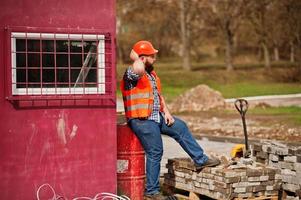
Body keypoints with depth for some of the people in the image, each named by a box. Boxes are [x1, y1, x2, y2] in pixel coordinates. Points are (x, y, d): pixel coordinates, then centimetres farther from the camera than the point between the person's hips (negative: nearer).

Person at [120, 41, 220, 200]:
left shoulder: (151, 73, 15)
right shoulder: (132, 74, -14)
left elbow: (158, 94, 20)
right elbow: (138, 68, -41)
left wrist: (166, 112, 8)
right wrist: (135, 57, -19)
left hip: (156, 116, 9)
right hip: (142, 121, -9)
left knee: (180, 128, 12)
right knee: (155, 153, -7)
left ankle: (200, 160, 23)